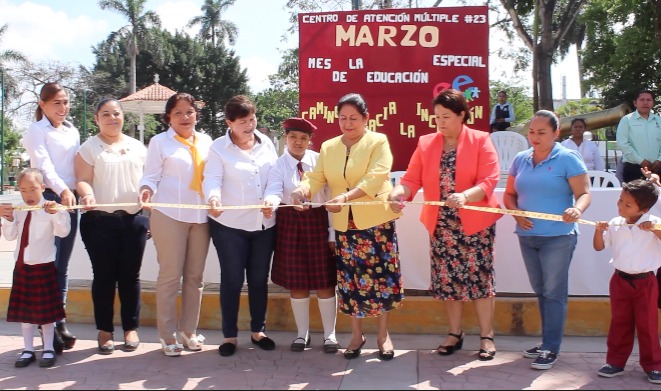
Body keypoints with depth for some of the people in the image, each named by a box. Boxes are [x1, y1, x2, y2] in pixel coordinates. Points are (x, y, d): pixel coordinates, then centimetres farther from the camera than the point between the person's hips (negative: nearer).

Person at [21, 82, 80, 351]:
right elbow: (44, 165, -16)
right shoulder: (37, 131, -2)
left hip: (70, 199, 6)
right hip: (48, 199, -6)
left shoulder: (73, 132, 17)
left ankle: (59, 321, 15)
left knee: (63, 264, 9)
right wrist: (63, 190, -31)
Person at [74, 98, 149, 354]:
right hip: (100, 220, -2)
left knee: (130, 275, 6)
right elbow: (82, 180, -6)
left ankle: (131, 327, 18)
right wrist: (87, 194, -28)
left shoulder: (137, 147, 13)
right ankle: (105, 330, 14)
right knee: (104, 276, 3)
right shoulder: (89, 148, 3)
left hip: (134, 219, 3)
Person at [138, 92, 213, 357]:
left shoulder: (206, 141, 13)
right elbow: (151, 177, -2)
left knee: (195, 275, 8)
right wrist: (147, 190, -22)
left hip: (200, 215, 4)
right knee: (170, 275, -1)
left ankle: (188, 330, 21)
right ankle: (167, 335, 11)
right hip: (169, 215, -4)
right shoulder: (160, 142, 3)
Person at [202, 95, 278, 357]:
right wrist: (213, 198, -36)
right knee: (232, 280, 3)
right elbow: (212, 179, -15)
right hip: (230, 225, -3)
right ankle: (229, 335, 17)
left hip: (264, 224, 4)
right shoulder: (218, 147, -5)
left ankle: (258, 331, 27)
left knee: (259, 279, 12)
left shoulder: (266, 143, 6)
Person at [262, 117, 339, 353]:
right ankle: (302, 333, 26)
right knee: (296, 282, 8)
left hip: (318, 222, 0)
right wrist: (270, 202, -45)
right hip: (290, 224, 1)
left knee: (325, 280, 3)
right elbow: (274, 190, -20)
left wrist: (333, 232, -5)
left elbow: (330, 196, -2)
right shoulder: (278, 165, -2)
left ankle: (329, 334, 19)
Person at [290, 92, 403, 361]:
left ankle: (383, 334, 19)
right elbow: (317, 177, 2)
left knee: (380, 274, 2)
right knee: (350, 278, 7)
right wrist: (302, 189, -22)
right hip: (344, 223, 4)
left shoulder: (378, 141, -5)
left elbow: (375, 177, -18)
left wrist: (346, 197, -32)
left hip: (376, 220, -3)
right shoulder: (328, 147, 10)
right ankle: (356, 334, 22)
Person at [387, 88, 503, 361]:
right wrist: (397, 193, -24)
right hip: (440, 223, 3)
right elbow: (412, 178, -3)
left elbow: (489, 181, -14)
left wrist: (465, 196, -32)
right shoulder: (426, 143, 5)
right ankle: (455, 333, 22)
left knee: (479, 276, 1)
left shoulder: (481, 141, -5)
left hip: (475, 222, -3)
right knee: (447, 278, 8)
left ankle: (487, 336, 13)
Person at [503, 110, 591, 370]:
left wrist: (577, 209, -31)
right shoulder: (520, 159, 9)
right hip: (527, 236, 5)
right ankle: (548, 341, 26)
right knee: (540, 291, 14)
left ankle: (551, 348, 6)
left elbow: (584, 194, -9)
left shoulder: (567, 159, -6)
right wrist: (515, 211, -7)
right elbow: (509, 194, 13)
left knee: (553, 292, -1)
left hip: (557, 237, -5)